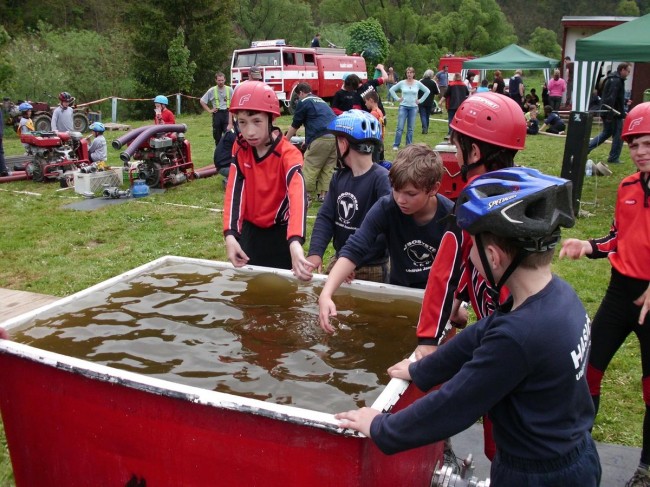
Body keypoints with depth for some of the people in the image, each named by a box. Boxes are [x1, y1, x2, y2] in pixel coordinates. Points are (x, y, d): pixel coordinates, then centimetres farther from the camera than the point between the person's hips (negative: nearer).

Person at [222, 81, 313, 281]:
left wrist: (295, 243, -57)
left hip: (280, 233, -4)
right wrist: (230, 235, -29)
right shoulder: (240, 149, -6)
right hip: (250, 230, 4)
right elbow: (234, 191, -14)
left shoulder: (288, 154, -23)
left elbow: (297, 196, -40)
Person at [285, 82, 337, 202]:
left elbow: (295, 125, 13)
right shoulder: (320, 101, 31)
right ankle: (323, 194, 11)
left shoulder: (303, 102, 9)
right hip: (336, 136, 7)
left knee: (310, 168, 1)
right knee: (328, 168, 11)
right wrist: (308, 139, 54)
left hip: (321, 138, -7)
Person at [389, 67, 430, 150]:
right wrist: (397, 99, 0)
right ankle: (396, 145, 1)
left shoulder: (418, 83, 1)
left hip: (413, 107, 1)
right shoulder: (402, 83, -1)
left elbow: (427, 91, 9)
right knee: (400, 127, -5)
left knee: (410, 128, 6)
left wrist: (420, 100, 3)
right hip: (403, 107, -1)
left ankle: (409, 145, 14)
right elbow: (392, 89, 7)